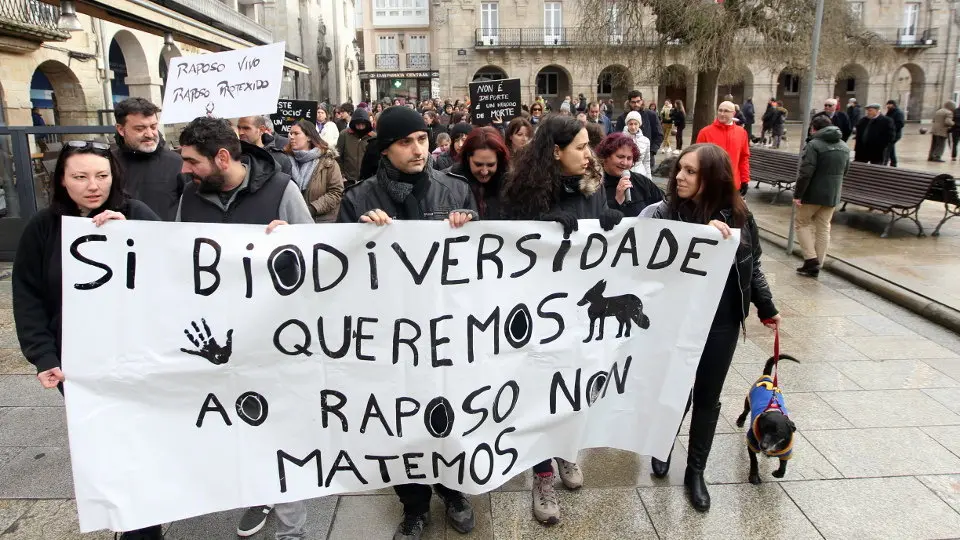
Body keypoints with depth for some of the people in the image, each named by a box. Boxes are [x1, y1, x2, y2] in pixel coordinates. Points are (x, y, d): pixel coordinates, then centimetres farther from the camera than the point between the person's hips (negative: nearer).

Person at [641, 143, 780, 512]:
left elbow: (751, 266, 10)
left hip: (722, 324, 2)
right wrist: (701, 232, -39)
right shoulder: (662, 212, -13)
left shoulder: (737, 215, -4)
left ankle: (695, 471, 34)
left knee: (707, 399, 14)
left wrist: (766, 308, 20)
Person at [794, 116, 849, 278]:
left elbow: (805, 173, -20)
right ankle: (817, 266, 13)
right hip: (832, 195, 6)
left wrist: (798, 194, -16)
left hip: (813, 194, -6)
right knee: (824, 229, 11)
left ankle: (811, 259, 0)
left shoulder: (814, 145, -14)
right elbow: (844, 172, 19)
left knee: (802, 224, 10)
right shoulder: (844, 147, 12)